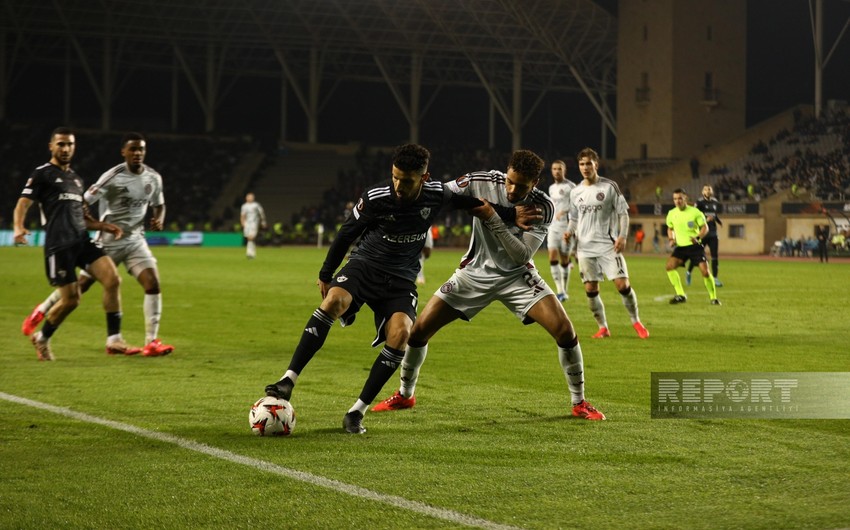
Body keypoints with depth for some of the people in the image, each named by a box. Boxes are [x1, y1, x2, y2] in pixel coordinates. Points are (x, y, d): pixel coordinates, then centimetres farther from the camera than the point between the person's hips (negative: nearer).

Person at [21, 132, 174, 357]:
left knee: (153, 284, -14)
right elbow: (83, 203, -14)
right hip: (109, 241, -4)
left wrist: (159, 219, -4)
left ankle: (151, 343, -10)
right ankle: (43, 309, 32)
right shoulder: (113, 177, -16)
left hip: (135, 240, 4)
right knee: (81, 284, 5)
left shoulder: (154, 178, 1)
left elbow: (159, 205, 17)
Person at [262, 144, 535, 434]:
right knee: (333, 301, -33)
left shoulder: (436, 194, -7)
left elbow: (469, 202, 16)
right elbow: (346, 234, 0)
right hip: (364, 265, -2)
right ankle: (288, 381, -33)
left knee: (400, 333, -26)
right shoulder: (375, 197, -14)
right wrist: (325, 275, 8)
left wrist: (510, 213, 18)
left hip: (401, 279, 2)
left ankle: (357, 412, -19)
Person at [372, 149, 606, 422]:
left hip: (517, 276, -1)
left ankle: (579, 403, 3)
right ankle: (404, 395, 20)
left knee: (565, 331, -18)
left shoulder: (543, 207, -20)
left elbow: (522, 255, -25)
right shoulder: (481, 182, -19)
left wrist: (492, 219, -33)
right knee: (420, 329, -5)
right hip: (475, 273, 1)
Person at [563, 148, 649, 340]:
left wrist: (622, 236, -13)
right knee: (590, 289, 1)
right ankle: (603, 328, 15)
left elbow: (623, 213, 0)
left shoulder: (609, 186, -2)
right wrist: (570, 231, -2)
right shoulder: (576, 192, 9)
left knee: (622, 284, -11)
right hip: (585, 247, 4)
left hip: (608, 245, -3)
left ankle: (636, 322, 9)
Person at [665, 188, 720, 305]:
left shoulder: (695, 212, -9)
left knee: (705, 270, -15)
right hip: (680, 247, 3)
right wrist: (671, 239, 1)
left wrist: (698, 237, -20)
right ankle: (680, 295, -10)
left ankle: (713, 298, 5)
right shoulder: (671, 214, 3)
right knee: (669, 266, -19)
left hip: (695, 246, -3)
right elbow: (670, 229, 20)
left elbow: (705, 227, -2)